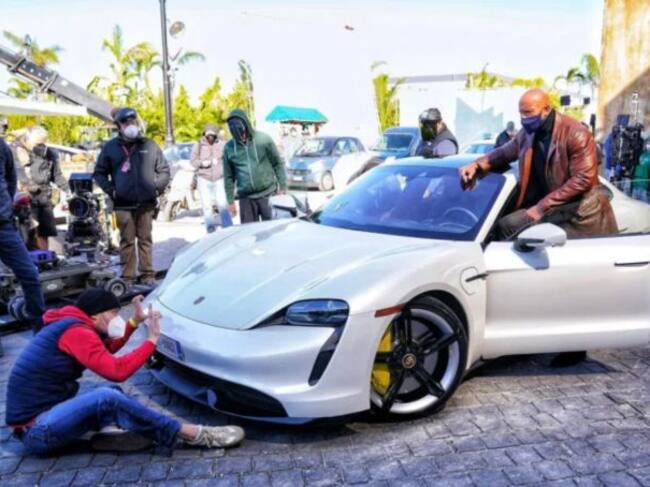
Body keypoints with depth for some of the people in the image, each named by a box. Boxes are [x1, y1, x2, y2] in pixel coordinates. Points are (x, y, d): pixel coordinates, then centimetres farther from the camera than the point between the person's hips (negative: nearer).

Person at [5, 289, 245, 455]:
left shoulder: (68, 327, 13)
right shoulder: (76, 331, -18)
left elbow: (103, 351, 27)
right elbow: (116, 370, -26)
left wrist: (134, 321, 19)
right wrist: (152, 339, -17)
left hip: (44, 415, 11)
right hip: (35, 429, -11)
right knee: (107, 398, -32)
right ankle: (192, 434, -29)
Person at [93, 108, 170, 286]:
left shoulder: (149, 145, 8)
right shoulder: (110, 147, 6)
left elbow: (164, 170, 13)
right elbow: (99, 173, 10)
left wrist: (157, 188, 1)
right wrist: (111, 191, -2)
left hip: (146, 204, 1)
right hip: (123, 205, -1)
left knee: (145, 239, 7)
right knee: (127, 241, 2)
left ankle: (148, 275, 14)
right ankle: (127, 278, 7)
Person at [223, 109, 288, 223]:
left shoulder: (264, 139, -4)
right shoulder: (229, 147, 2)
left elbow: (278, 164, 2)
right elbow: (228, 177, 7)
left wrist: (282, 187, -1)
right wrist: (231, 201, 7)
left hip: (268, 194, -1)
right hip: (246, 198, 2)